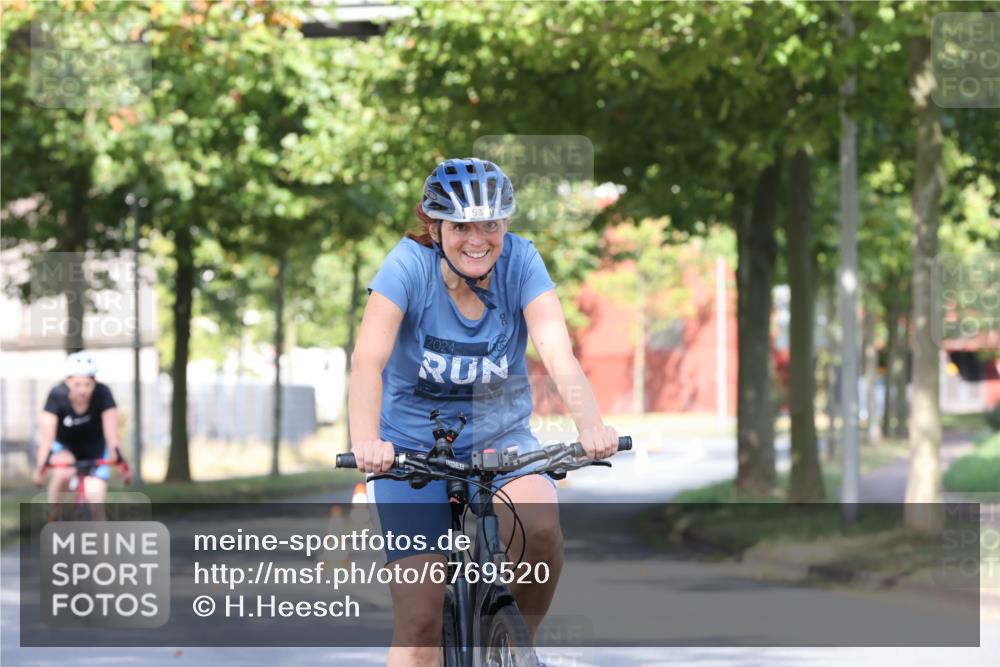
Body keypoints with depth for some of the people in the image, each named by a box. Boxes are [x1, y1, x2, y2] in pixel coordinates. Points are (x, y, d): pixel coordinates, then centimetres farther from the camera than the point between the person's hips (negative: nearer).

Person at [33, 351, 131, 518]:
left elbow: (111, 432, -33)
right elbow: (47, 435, -34)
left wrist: (119, 460, -46)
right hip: (63, 445, -1)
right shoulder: (57, 396, -27)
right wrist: (41, 466, -47)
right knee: (64, 472, -33)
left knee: (95, 494, -17)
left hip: (94, 447, 1)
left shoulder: (102, 394, -26)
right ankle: (52, 514, -10)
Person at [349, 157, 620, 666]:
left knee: (541, 525, -29)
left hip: (499, 435, 1)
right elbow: (368, 361, -31)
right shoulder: (409, 264, -19)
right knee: (419, 620, -10)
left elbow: (558, 354, -27)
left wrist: (590, 425, -45)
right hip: (411, 444, -1)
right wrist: (365, 441, -49)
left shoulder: (520, 262, -15)